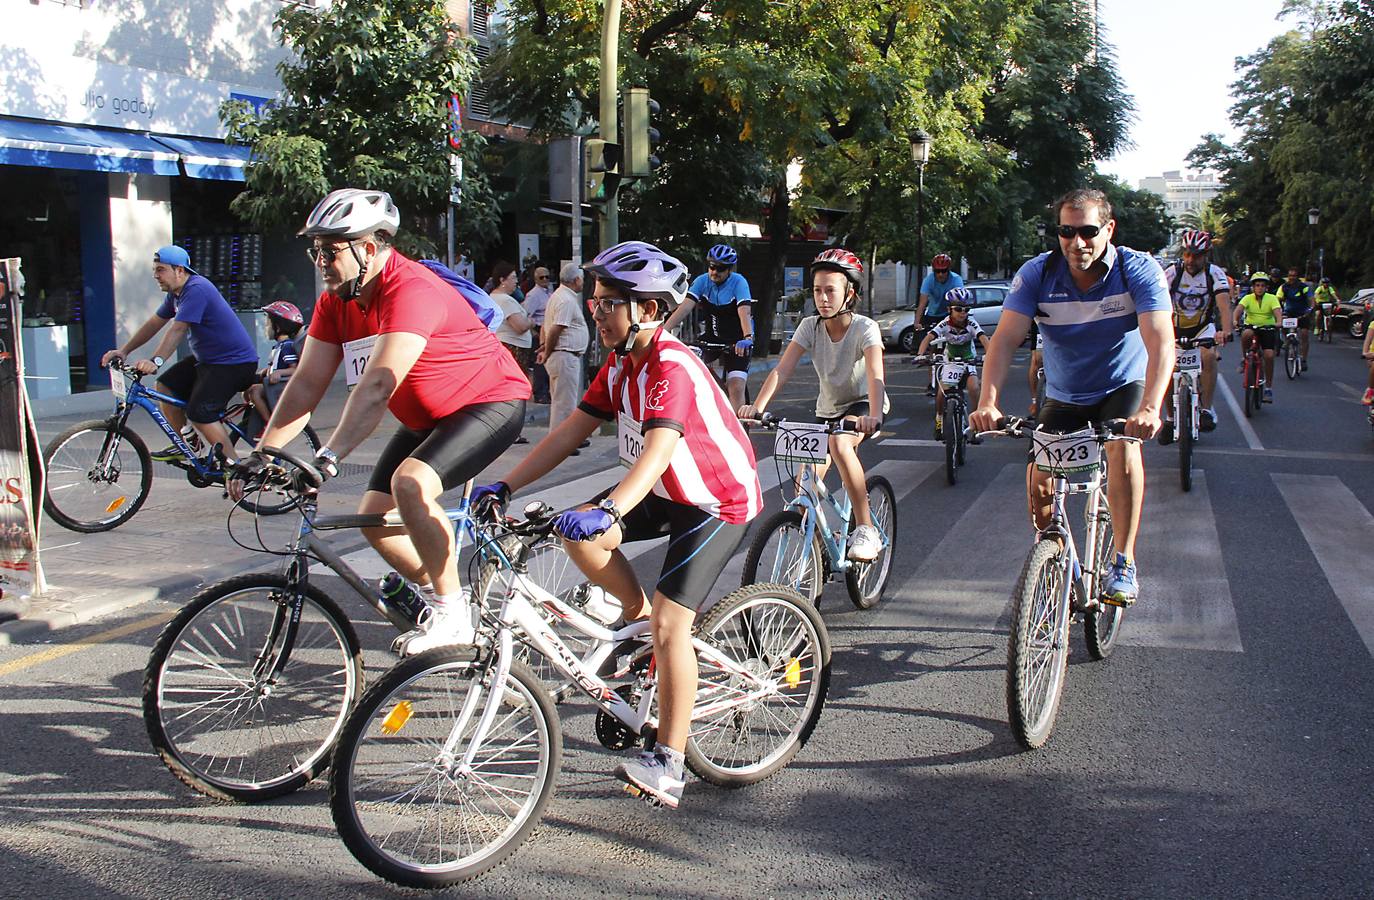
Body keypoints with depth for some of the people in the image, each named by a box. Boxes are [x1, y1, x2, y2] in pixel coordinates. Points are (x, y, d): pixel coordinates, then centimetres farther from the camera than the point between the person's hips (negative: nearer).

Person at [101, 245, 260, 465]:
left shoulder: (196, 290, -21)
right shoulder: (175, 293, 11)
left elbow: (177, 330, -30)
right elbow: (154, 323, 15)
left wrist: (155, 361, -38)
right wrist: (124, 351, 8)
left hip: (234, 361, -10)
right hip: (207, 358, 10)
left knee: (200, 415, -18)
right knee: (165, 386, 7)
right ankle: (188, 444, 19)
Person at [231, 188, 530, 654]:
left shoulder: (410, 291, -29)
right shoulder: (335, 301, -2)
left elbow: (378, 387, -39)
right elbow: (306, 383, -4)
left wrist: (328, 457, -44)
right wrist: (261, 455, -13)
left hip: (491, 403, -9)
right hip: (428, 417, 9)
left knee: (409, 482, -31)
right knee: (373, 518, 2)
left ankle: (453, 614, -15)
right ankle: (441, 598, 22)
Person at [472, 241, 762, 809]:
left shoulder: (672, 367, -27)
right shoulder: (620, 364, 0)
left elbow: (660, 448, -43)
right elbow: (571, 430, 0)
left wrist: (608, 511, -57)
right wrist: (505, 486, -8)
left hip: (720, 502, -8)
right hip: (667, 493, 8)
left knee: (670, 623, -16)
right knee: (579, 535, -12)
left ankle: (668, 764, -8)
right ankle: (640, 615, 12)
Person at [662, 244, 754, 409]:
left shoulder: (738, 282, -18)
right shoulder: (702, 281, -9)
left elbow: (744, 312, -33)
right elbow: (685, 307, -20)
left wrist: (747, 338, -51)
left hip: (736, 341, -5)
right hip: (712, 338, 5)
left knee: (736, 389, -16)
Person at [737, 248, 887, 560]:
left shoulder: (865, 328, -22)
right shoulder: (810, 326, -12)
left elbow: (875, 376, -37)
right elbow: (782, 370, -22)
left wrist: (874, 416, -55)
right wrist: (757, 406, -38)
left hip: (861, 404, -5)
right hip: (828, 408, 5)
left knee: (839, 443, -37)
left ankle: (866, 529, -28)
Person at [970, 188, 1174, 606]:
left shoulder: (1139, 270, -22)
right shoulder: (1037, 274, -18)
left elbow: (1161, 341, -33)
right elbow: (1005, 339, -27)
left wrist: (1150, 408, -49)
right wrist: (988, 401, -44)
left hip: (1123, 387, -2)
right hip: (1064, 396, 3)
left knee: (1123, 444, -30)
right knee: (1039, 478, -9)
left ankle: (1123, 564, -18)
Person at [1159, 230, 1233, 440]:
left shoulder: (1215, 274, -15)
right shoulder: (1172, 272, -15)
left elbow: (1224, 303, -28)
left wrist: (1226, 330, -46)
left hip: (1203, 327, -1)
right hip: (1175, 328, 1)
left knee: (1208, 356, -30)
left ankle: (1207, 409, -19)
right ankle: (1170, 417, 7)